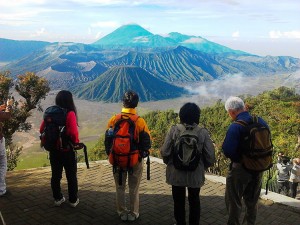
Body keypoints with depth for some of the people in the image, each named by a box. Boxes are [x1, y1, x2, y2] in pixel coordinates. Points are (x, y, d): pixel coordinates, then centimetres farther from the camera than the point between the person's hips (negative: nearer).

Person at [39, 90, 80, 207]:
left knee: (56, 175, 16)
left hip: (54, 149, 5)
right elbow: (73, 133, -25)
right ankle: (73, 200, 20)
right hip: (68, 150, -5)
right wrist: (76, 143, -6)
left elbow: (42, 130, 1)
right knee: (71, 176, 10)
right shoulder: (70, 113, -17)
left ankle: (58, 198, 28)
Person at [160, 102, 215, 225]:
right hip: (196, 174, 1)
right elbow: (210, 156, -10)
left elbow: (164, 152, -14)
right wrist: (202, 166, 10)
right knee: (194, 200, 21)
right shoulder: (203, 132, -13)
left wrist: (169, 163, 7)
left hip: (176, 173, -1)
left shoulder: (174, 130, -15)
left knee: (179, 200, 18)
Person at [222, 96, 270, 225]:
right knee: (252, 201, 23)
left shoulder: (235, 127, -25)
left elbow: (227, 152, -27)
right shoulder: (261, 122, -4)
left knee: (234, 202, 12)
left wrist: (224, 145, -7)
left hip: (240, 169, -6)